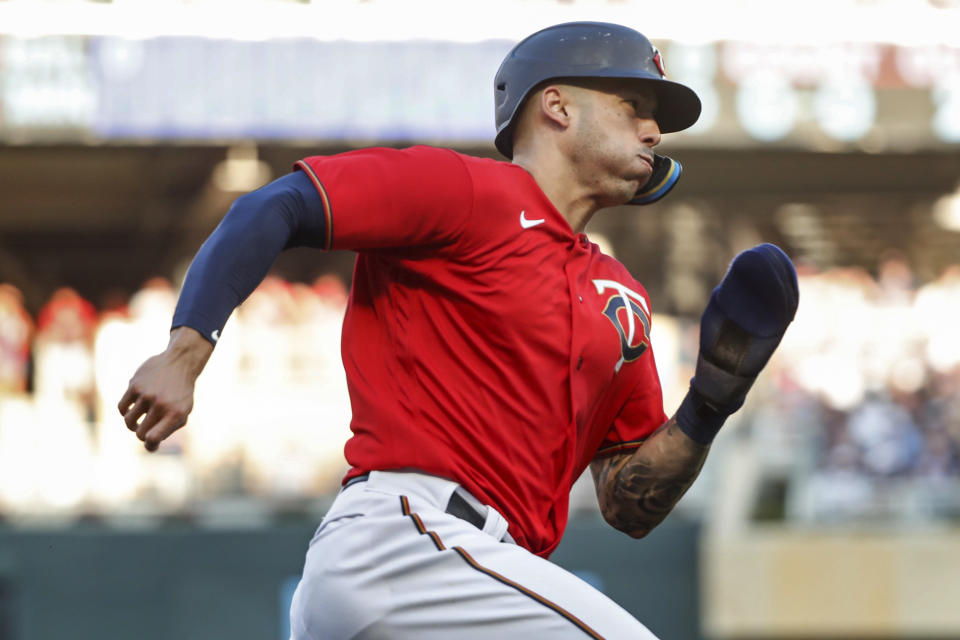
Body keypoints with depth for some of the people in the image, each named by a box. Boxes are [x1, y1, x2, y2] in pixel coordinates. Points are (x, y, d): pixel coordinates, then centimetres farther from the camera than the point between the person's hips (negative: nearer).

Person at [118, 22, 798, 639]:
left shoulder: (622, 300, 25)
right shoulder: (470, 190, 2)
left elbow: (631, 506, 25)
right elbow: (273, 209, -6)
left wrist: (712, 399, 9)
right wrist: (186, 352, -19)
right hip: (400, 532, -9)